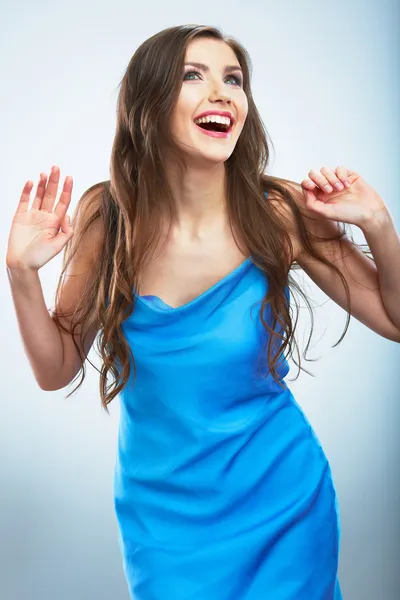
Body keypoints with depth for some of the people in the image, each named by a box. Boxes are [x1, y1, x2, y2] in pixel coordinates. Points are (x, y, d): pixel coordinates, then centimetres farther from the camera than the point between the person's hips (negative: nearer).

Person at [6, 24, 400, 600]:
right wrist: (22, 274, -19)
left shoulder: (281, 213, -15)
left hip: (280, 500, 0)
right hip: (160, 506, 1)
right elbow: (56, 370, -4)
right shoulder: (107, 216, -12)